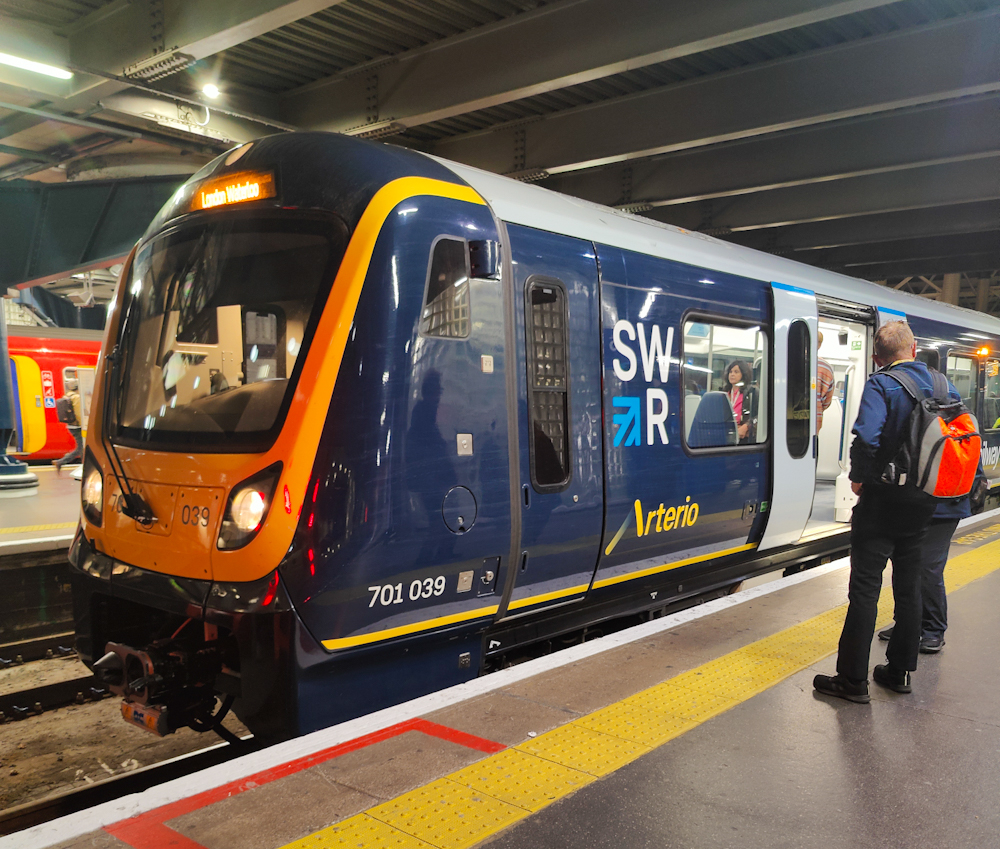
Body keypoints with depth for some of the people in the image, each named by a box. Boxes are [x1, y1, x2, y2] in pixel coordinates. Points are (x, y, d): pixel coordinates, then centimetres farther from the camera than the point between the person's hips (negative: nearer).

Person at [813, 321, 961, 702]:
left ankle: (853, 680, 4)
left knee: (865, 589, -1)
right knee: (909, 585, 16)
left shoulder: (881, 385, -15)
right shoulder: (942, 386, 4)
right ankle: (900, 671, 26)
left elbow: (867, 438, -29)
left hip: (883, 499, -6)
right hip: (923, 501, 6)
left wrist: (859, 478, -13)